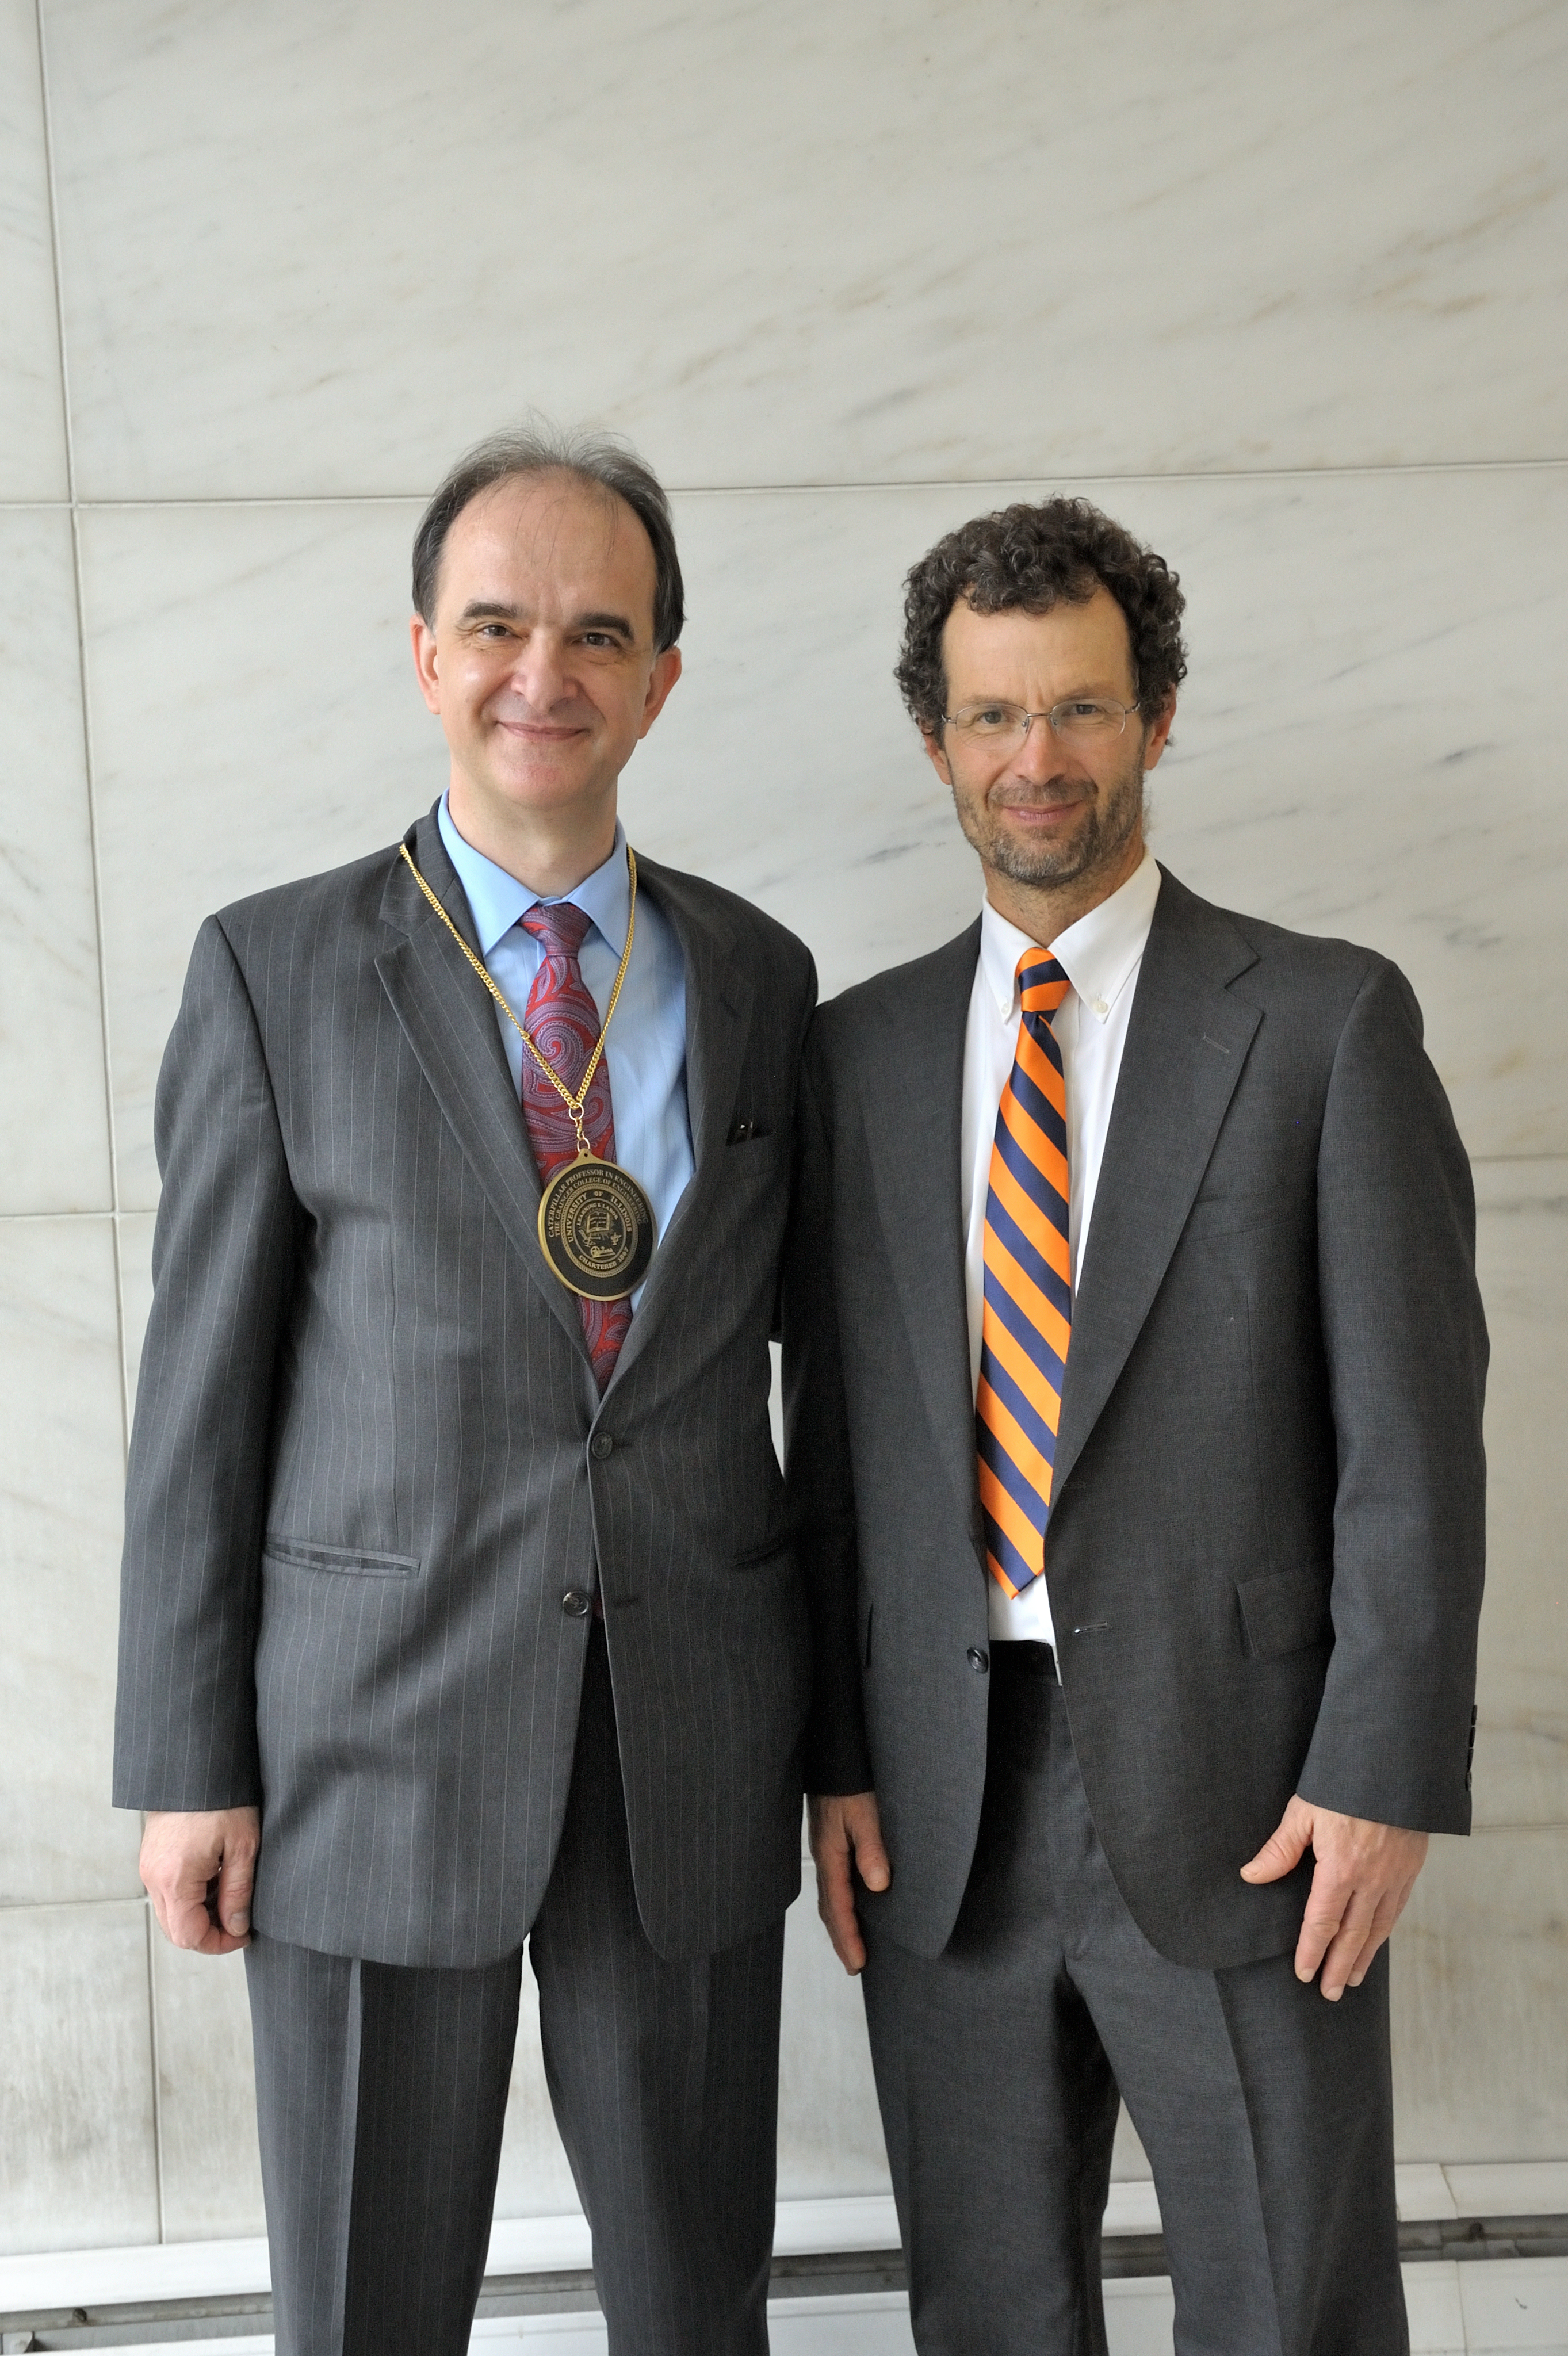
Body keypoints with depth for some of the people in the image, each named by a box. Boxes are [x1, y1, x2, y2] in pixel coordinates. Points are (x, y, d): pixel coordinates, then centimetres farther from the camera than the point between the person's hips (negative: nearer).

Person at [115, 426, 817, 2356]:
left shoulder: (762, 979, 5)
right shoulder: (276, 972, -4)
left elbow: (813, 1342, 10)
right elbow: (200, 1388, -3)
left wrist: (846, 1725, 10)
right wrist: (188, 1764, -5)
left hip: (695, 1749, 3)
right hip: (375, 1733, -2)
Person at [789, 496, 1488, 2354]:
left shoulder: (1328, 1022, -3)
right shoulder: (859, 1049, 8)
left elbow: (1413, 1424, -6)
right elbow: (831, 1427, 8)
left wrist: (1387, 1776, -11)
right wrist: (833, 1759, 4)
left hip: (1238, 1806, -3)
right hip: (938, 1806, 4)